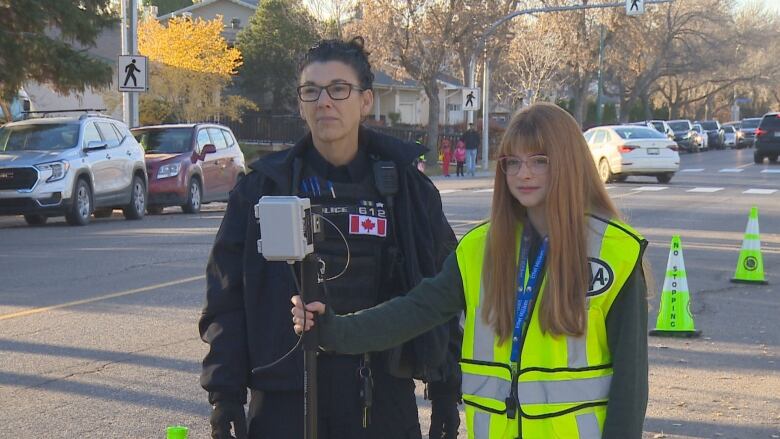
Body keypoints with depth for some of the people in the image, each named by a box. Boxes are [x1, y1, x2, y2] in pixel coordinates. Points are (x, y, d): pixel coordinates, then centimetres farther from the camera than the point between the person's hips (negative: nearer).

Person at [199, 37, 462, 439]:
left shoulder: (406, 187, 4)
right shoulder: (263, 188, 2)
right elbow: (226, 299, 3)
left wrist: (446, 389, 5)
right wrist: (225, 393, -3)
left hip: (383, 401, 1)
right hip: (284, 400, -1)